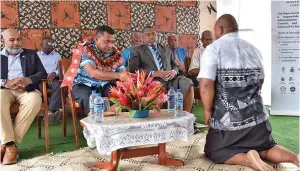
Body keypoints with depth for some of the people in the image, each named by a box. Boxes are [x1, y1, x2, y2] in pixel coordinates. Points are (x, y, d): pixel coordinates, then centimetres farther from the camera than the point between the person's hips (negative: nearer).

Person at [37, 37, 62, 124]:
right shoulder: (36, 55, 14)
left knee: (58, 85, -33)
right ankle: (55, 110, -29)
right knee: (39, 87, -35)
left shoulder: (57, 55, 22)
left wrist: (54, 73, -10)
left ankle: (51, 111, -35)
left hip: (52, 78, 1)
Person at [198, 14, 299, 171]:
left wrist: (208, 111, -5)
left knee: (215, 152, 15)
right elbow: (259, 82, 17)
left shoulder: (213, 49, -10)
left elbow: (206, 85, -19)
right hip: (257, 116, 5)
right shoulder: (253, 49, 8)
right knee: (265, 148, 25)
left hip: (227, 120, -5)